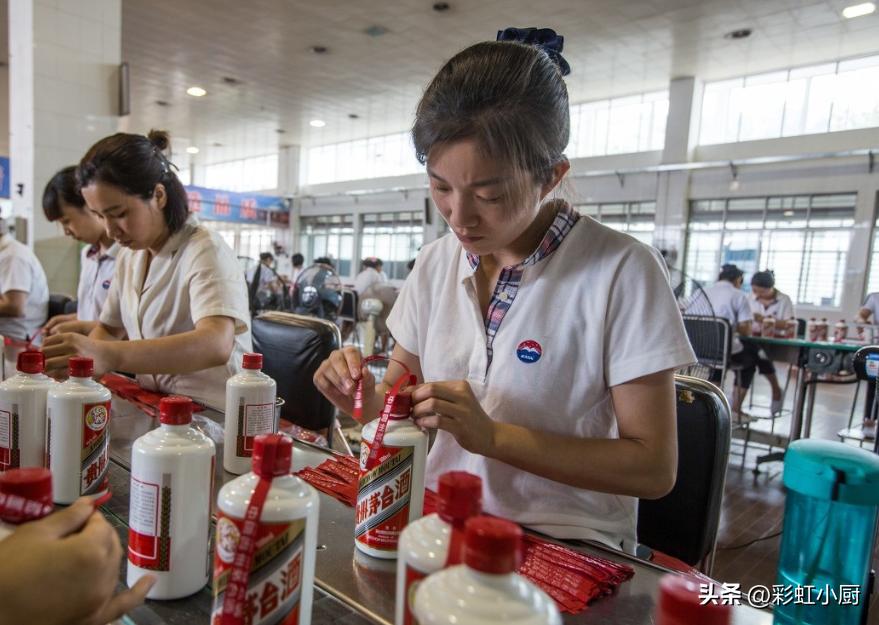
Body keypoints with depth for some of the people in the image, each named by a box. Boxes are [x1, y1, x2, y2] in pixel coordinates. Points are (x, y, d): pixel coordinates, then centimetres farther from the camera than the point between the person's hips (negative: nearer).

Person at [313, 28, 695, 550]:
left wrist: (492, 435, -23)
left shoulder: (621, 272, -16)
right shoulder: (436, 263, 1)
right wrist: (364, 397, -12)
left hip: (566, 545, -4)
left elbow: (654, 468, -14)